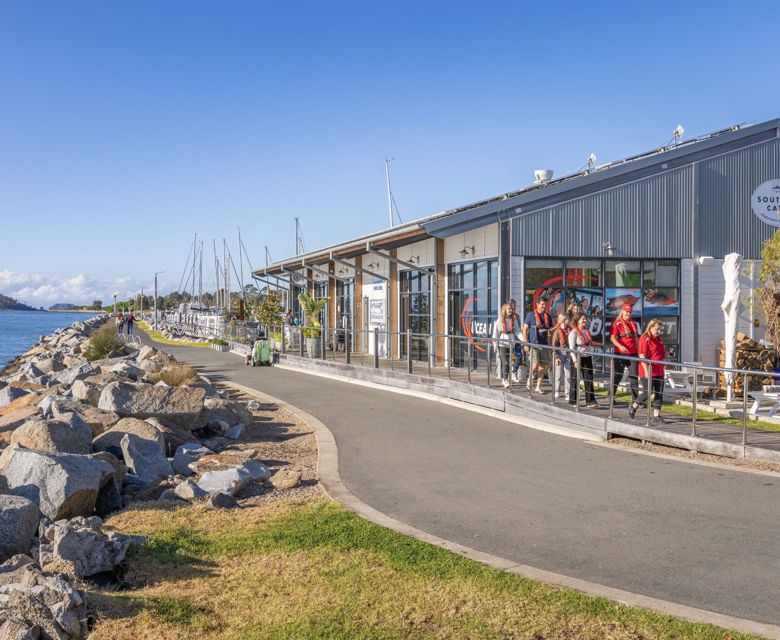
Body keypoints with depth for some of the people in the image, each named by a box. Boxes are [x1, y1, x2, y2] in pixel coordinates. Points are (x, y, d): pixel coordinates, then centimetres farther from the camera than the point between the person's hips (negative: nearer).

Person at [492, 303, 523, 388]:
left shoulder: (514, 320, 6)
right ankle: (505, 380, -13)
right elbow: (495, 333, 0)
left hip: (511, 343, 3)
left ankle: (504, 379, 18)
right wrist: (495, 345, -5)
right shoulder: (499, 320, -2)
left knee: (509, 362, 6)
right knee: (505, 362, -11)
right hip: (502, 343, -3)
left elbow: (518, 331, 2)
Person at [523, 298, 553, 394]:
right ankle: (530, 378, 16)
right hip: (533, 344, -5)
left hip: (544, 344, 5)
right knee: (535, 364, -15)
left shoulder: (548, 316, 12)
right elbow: (525, 329, -1)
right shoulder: (531, 315, 0)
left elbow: (550, 331, 19)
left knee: (545, 365, 2)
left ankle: (538, 387, 15)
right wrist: (526, 343, -9)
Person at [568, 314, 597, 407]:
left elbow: (589, 344, 18)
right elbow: (571, 348, -13)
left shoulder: (587, 331, 12)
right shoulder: (574, 332, -8)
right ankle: (573, 401, 12)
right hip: (578, 358, -6)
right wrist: (575, 360, -20)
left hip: (587, 358, 6)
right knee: (575, 380, 3)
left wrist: (591, 359, 14)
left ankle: (590, 401, 1)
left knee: (589, 379, 0)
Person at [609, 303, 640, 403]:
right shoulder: (617, 324, -3)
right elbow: (612, 338, -13)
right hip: (620, 354, -5)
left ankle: (635, 399, 5)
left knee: (634, 376, 2)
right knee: (618, 376, 2)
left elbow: (636, 339, 21)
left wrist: (639, 352, 17)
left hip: (633, 354, 5)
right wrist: (620, 346, -29)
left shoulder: (634, 324, 15)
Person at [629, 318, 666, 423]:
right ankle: (634, 406, 20)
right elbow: (642, 356, -17)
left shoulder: (659, 339, 15)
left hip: (659, 371, 8)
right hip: (648, 372, -8)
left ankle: (656, 415, 8)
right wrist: (646, 370, -22)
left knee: (659, 394, 4)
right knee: (647, 393, -5)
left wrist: (665, 354, 10)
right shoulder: (645, 339, -11)